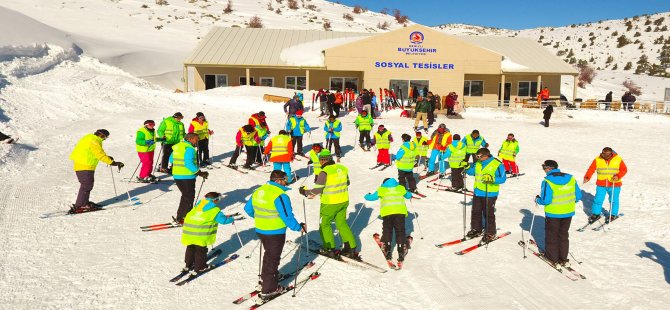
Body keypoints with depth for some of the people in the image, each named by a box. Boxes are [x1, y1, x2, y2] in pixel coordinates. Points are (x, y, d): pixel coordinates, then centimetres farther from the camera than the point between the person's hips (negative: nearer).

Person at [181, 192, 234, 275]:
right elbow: (223, 220, -3)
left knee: (190, 248, 23)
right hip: (200, 235, -6)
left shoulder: (198, 205, 18)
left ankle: (188, 265, 35)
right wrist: (231, 219, 16)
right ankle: (199, 268, 15)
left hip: (189, 231, 6)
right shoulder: (215, 210, -3)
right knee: (200, 250, 9)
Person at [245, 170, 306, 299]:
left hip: (260, 230, 7)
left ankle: (266, 279, 41)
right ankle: (268, 289, 16)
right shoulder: (280, 196, -24)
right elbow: (288, 217, -24)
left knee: (269, 254, 26)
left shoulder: (258, 191, 2)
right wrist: (299, 228, -10)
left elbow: (248, 208, 14)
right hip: (275, 233, -7)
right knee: (273, 258, 7)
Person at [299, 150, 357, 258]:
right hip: (344, 201, 6)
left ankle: (330, 249, 19)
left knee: (324, 224, 13)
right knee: (342, 224, 18)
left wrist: (305, 192, -3)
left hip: (330, 204, -6)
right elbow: (347, 183, 14)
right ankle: (351, 248, 19)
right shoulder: (342, 168, 0)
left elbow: (317, 190, -18)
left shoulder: (325, 172, -20)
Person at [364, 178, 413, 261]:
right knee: (400, 232, 9)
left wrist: (367, 196, 43)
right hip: (400, 212, 1)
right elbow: (408, 195, 33)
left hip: (387, 213, -1)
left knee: (387, 231, 13)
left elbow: (371, 197, 20)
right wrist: (410, 195, 57)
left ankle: (387, 250, 5)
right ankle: (401, 251, 1)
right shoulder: (401, 188, 19)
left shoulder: (381, 189, 14)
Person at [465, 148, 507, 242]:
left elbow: (503, 178, -16)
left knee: (488, 214, 1)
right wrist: (467, 167, -1)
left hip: (490, 194, -7)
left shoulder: (497, 164, -14)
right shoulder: (478, 163, 5)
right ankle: (476, 229, 31)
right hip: (477, 192, 7)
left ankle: (490, 233, 15)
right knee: (476, 212, 15)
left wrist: (492, 178, -32)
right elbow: (472, 172, 19)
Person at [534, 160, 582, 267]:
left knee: (551, 235, 14)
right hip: (568, 213, 5)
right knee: (564, 235, 20)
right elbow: (578, 196, 1)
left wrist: (537, 199, -4)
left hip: (553, 214, -5)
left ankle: (553, 258, 24)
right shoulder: (571, 179, -4)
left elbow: (545, 200, -24)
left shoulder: (547, 182, -21)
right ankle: (563, 259, 27)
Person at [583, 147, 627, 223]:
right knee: (598, 199, 2)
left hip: (614, 185, -1)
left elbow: (624, 169, 0)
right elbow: (591, 169, -8)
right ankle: (596, 214, 18)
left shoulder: (618, 159, -5)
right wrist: (587, 177, -23)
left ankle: (613, 214, 25)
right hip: (601, 185, 1)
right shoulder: (597, 160, -5)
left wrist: (618, 176, -17)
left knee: (613, 200, 7)